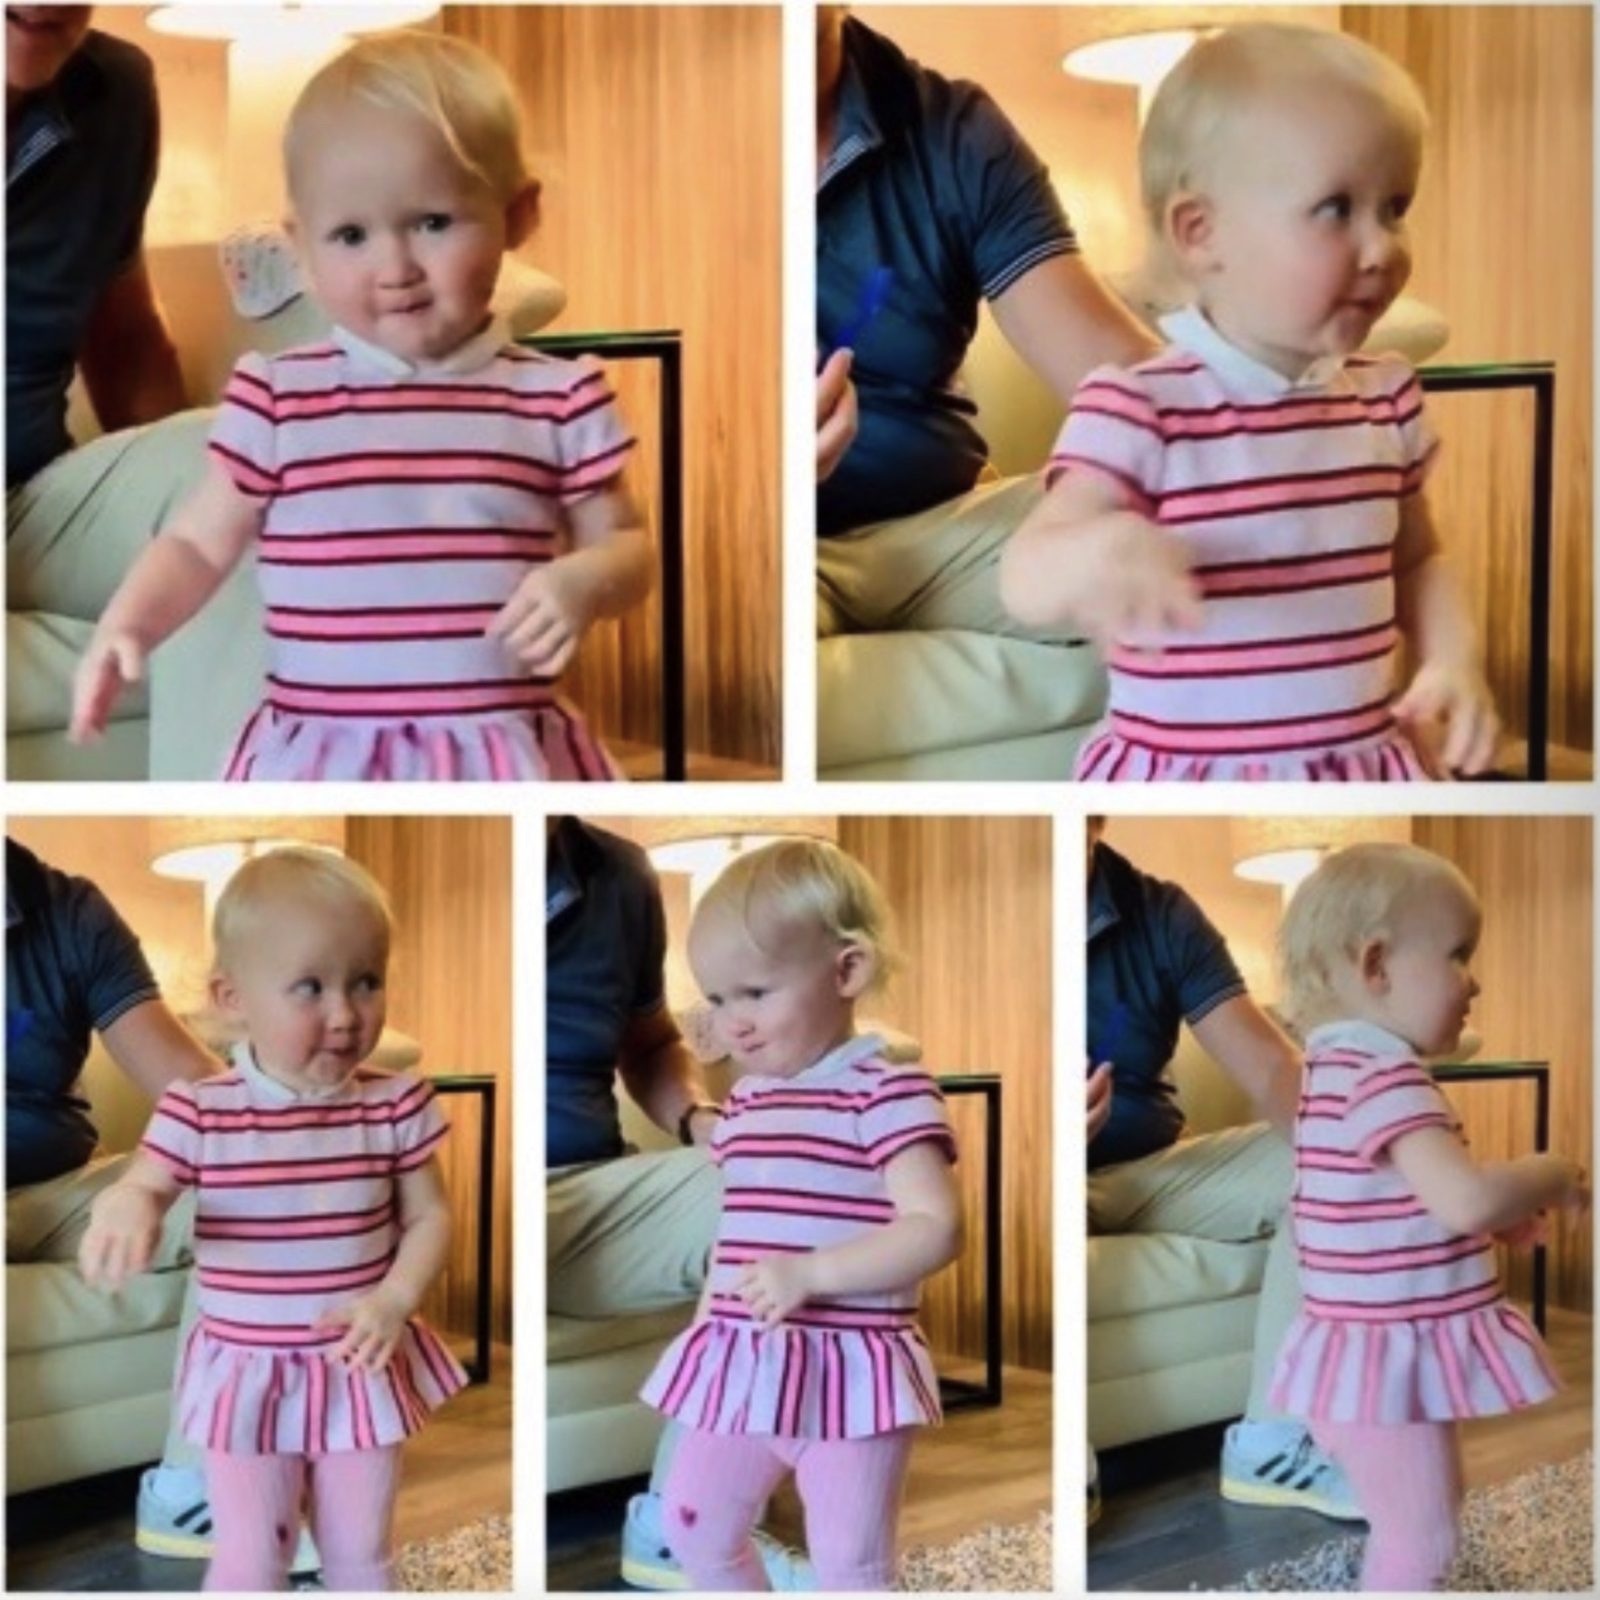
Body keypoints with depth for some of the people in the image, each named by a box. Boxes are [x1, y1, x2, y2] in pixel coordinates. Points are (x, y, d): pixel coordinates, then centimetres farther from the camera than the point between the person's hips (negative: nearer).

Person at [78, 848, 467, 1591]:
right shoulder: (199, 1113, -12)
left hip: (361, 1371, 1)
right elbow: (142, 1190, -6)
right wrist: (123, 1208, -31)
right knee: (249, 1559, 9)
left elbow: (429, 1216, -2)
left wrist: (395, 1300, -19)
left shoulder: (396, 1106, -9)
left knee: (362, 1557, 16)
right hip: (247, 1374, -1)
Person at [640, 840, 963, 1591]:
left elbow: (935, 1228, -21)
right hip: (739, 1368, 8)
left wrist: (811, 1273, -29)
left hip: (847, 1374, -8)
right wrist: (707, 1327, 16)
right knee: (696, 1524, 17)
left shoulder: (888, 1094, -13)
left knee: (850, 1566, 0)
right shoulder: (744, 1103, 11)